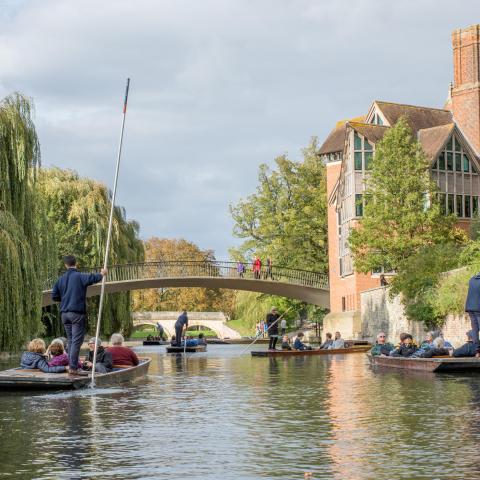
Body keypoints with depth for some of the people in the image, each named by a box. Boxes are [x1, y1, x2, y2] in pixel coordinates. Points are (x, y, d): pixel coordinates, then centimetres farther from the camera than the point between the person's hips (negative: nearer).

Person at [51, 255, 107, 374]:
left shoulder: (61, 279, 8)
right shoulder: (79, 277, -10)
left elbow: (54, 296, 10)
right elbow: (93, 278, -22)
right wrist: (102, 274, -1)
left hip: (64, 314, 6)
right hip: (77, 313, -6)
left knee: (70, 340, 16)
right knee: (76, 341, -4)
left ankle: (72, 365, 17)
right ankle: (73, 367, -9)